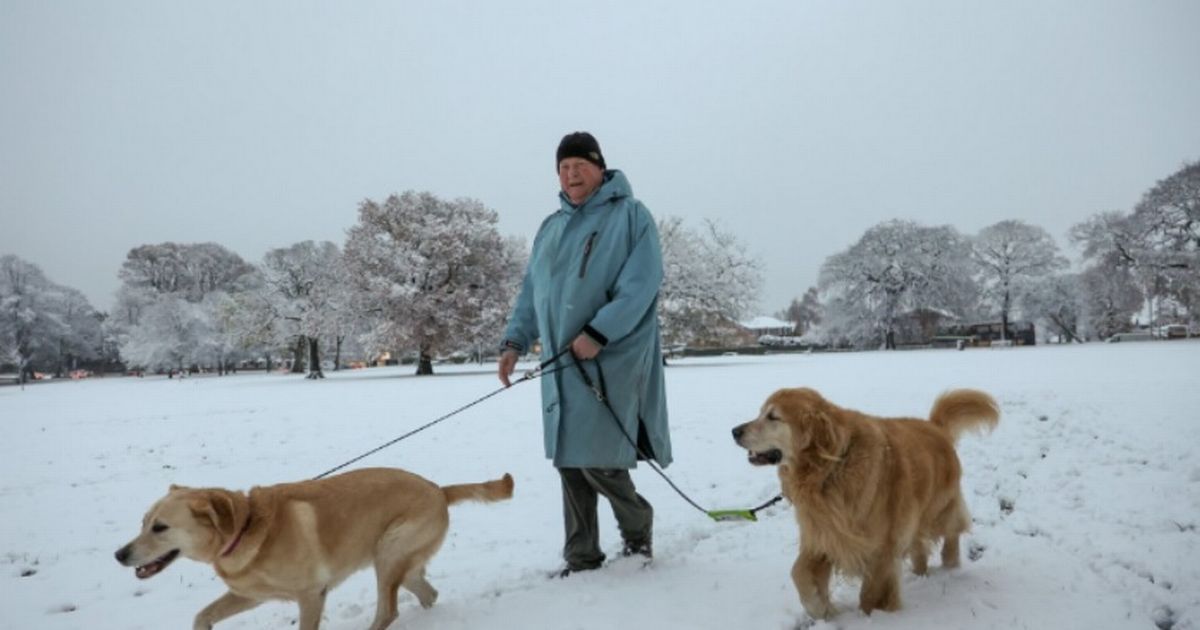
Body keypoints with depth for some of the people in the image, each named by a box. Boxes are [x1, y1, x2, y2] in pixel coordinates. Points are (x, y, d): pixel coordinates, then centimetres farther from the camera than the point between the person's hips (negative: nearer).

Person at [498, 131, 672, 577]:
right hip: (562, 363, 6)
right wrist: (515, 341, 8)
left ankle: (638, 529, 20)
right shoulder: (550, 228, 18)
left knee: (597, 462, -9)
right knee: (570, 463, 8)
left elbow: (641, 284, -14)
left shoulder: (630, 215, -3)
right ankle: (582, 558, 20)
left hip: (612, 360, -6)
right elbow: (532, 291, 20)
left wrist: (598, 333, -21)